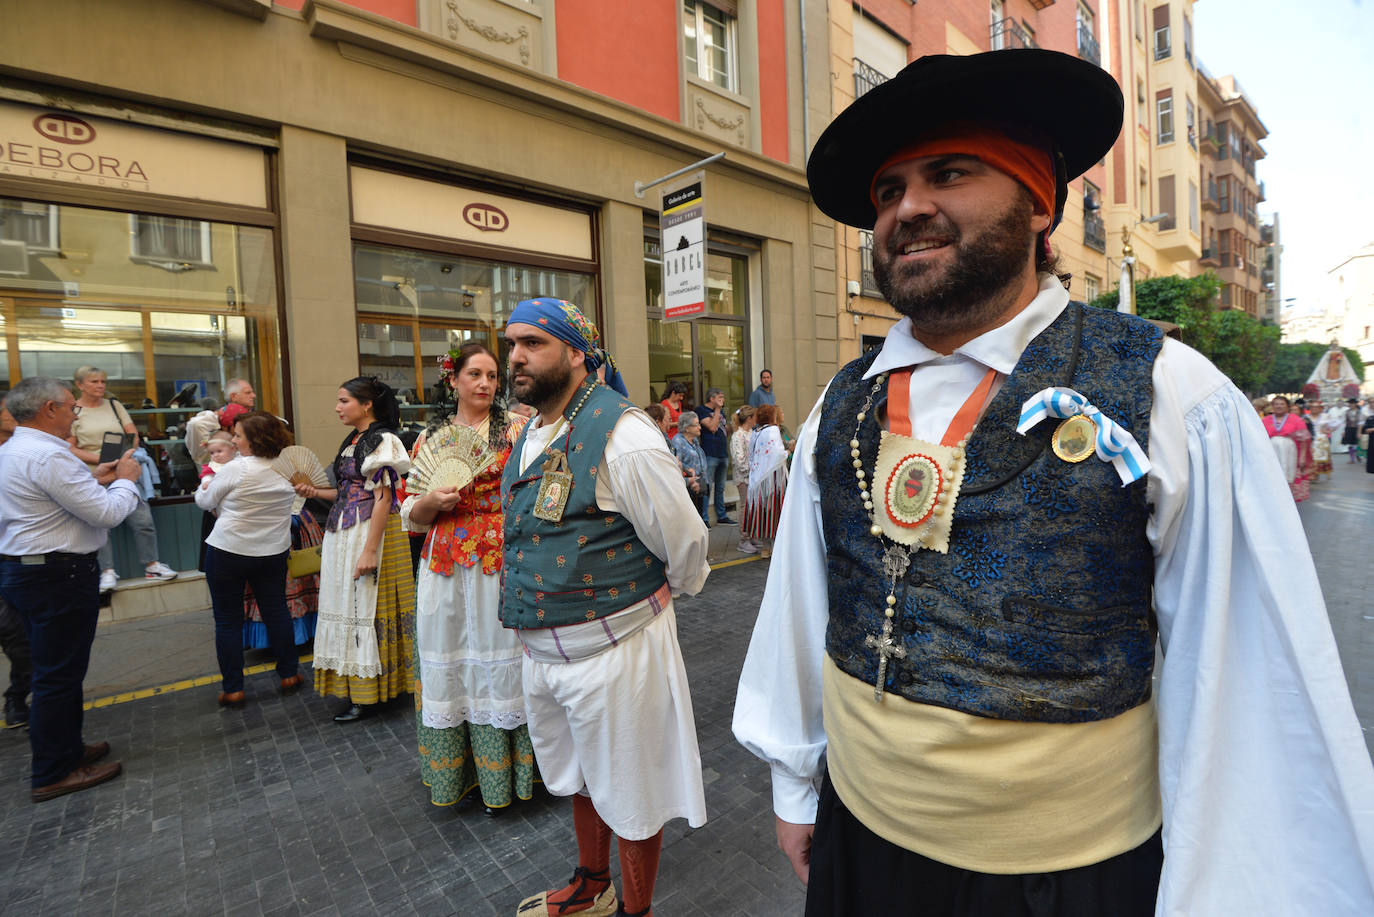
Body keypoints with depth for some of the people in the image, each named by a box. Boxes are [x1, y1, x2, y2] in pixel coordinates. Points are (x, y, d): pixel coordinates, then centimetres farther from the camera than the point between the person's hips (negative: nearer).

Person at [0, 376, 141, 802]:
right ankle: (53, 775, 14)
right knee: (59, 674, 1)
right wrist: (125, 480, -6)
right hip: (58, 577, -10)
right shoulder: (49, 456, -22)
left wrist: (93, 480, 14)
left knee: (56, 670, 21)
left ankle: (66, 748, 35)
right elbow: (108, 514, -23)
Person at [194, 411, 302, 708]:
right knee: (276, 611, 14)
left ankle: (233, 689, 16)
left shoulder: (235, 469, -16)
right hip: (274, 552, 5)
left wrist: (206, 482, 20)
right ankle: (289, 675, 22)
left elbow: (205, 502, -2)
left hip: (228, 552, -4)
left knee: (228, 620, 8)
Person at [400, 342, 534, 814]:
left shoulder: (517, 426, 2)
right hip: (446, 570, 3)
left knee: (498, 657, 3)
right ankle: (452, 769, 31)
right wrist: (433, 501, -8)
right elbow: (410, 513, 12)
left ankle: (498, 773, 21)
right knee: (449, 661, 11)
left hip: (504, 562, -3)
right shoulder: (430, 437, 11)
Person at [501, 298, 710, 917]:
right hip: (542, 651, 9)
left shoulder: (621, 433, -22)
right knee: (579, 778, 28)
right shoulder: (530, 435, 6)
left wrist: (663, 597, 1)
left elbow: (685, 542, -15)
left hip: (611, 650, -8)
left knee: (630, 794, 13)